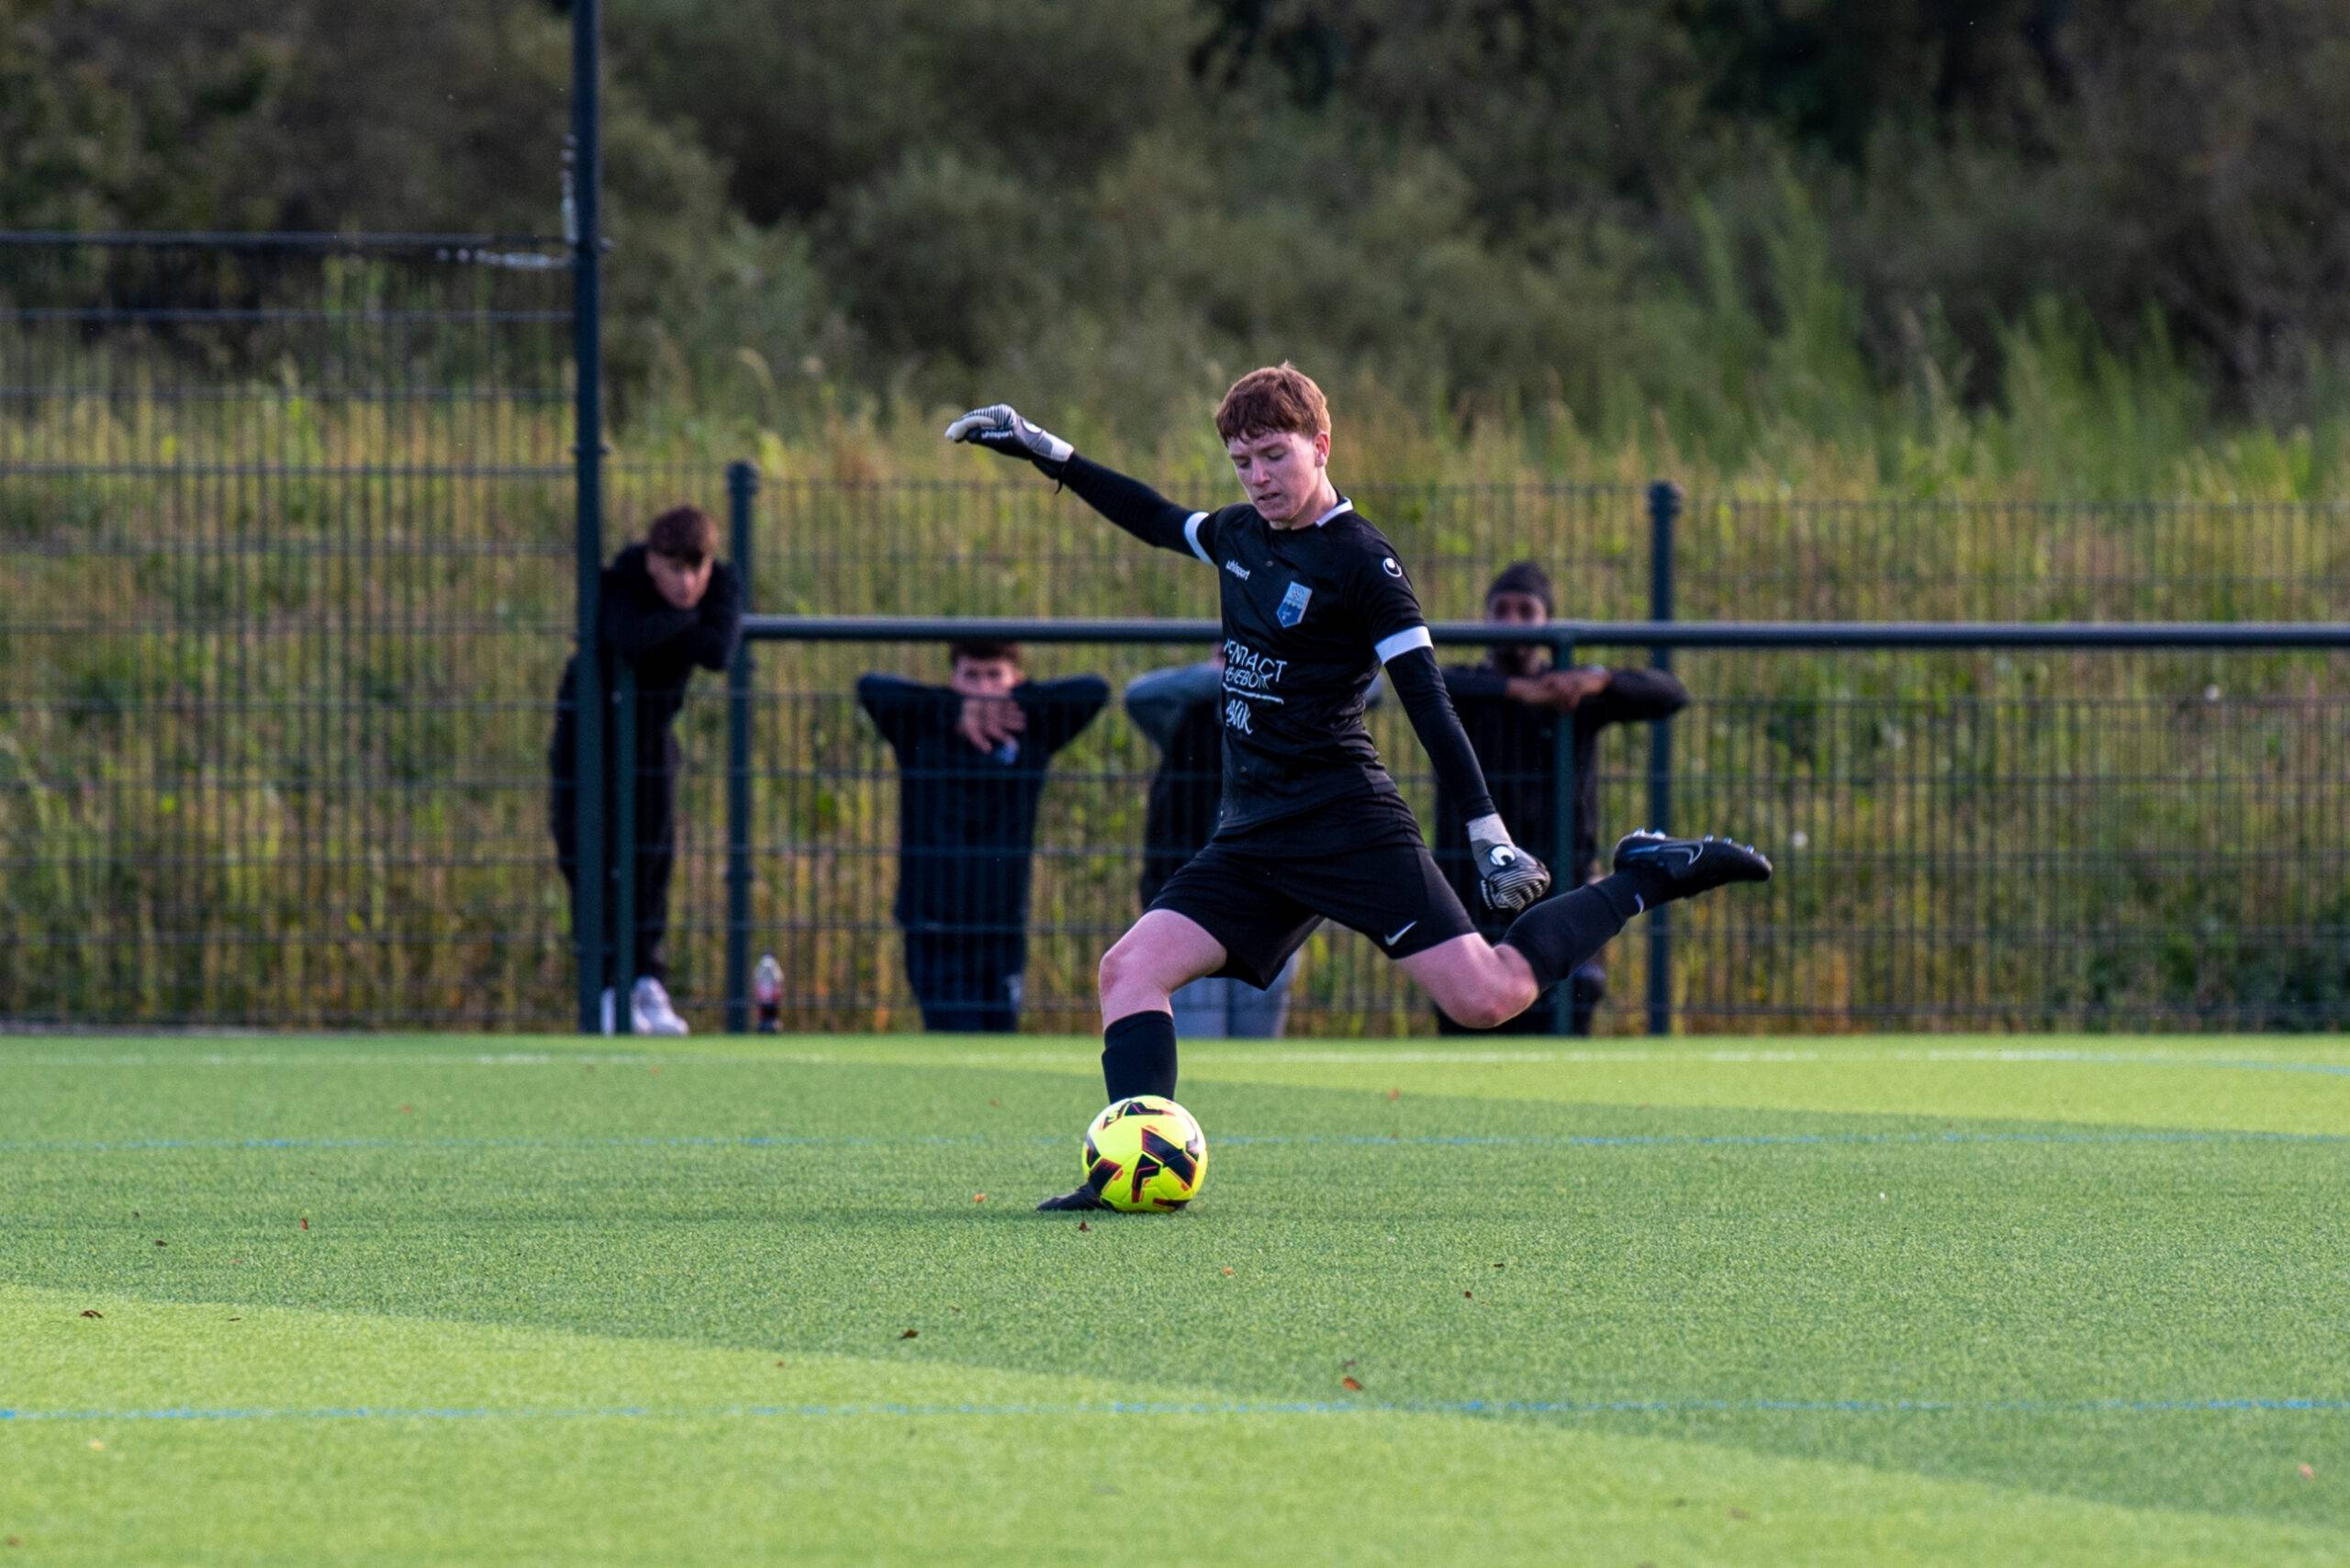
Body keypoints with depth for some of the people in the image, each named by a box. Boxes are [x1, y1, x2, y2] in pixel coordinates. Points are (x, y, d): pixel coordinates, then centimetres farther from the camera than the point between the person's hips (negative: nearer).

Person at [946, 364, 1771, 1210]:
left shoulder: (1359, 560, -9)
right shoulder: (1240, 534, 12)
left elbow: (1428, 703, -13)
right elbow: (1157, 519, 35)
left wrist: (1489, 835, -18)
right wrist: (1051, 455, 35)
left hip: (1347, 824, -7)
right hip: (1252, 837, 7)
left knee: (1486, 996, -15)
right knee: (1129, 969, -11)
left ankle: (1647, 876, 5)